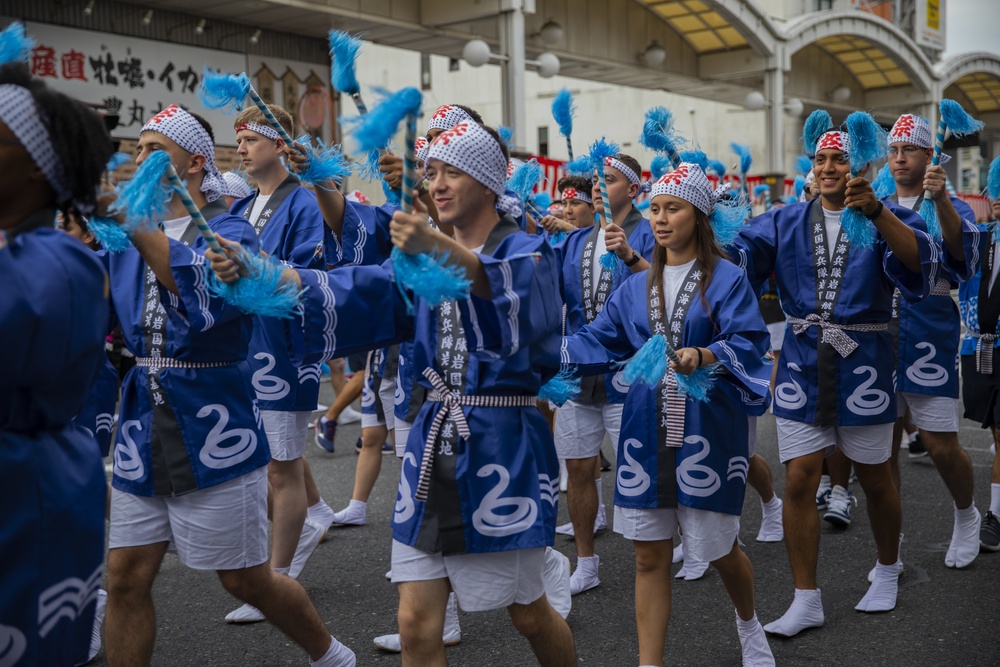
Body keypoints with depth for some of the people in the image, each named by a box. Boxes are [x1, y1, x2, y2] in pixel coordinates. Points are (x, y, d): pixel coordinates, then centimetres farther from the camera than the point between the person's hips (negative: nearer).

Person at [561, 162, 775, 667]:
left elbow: (748, 344, -15)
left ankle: (748, 624, 43)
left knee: (719, 548, 11)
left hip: (708, 432, -3)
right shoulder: (635, 288, 11)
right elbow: (598, 340, 6)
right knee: (650, 556, 6)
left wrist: (703, 355, -34)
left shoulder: (727, 281, -3)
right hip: (647, 433, 4)